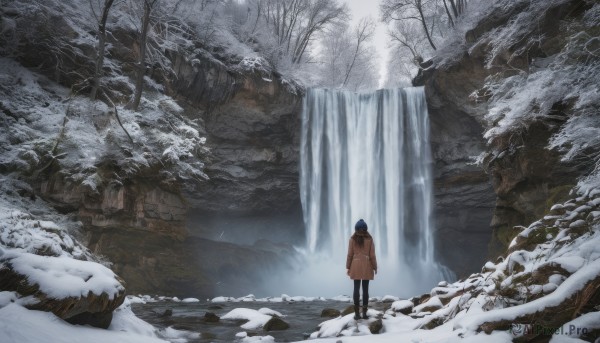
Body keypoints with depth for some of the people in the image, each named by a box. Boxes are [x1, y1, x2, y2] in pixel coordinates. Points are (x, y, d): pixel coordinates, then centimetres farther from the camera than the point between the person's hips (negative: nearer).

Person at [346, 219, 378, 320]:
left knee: (356, 289, 3)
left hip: (356, 266, 0)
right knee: (365, 289, 3)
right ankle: (364, 313, 3)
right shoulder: (369, 239, -3)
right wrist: (375, 267, 6)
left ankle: (357, 313, 2)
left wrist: (348, 267, 5)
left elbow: (350, 254, -3)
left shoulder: (352, 239, -3)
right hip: (366, 266, 0)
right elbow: (372, 255, -3)